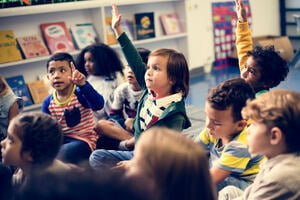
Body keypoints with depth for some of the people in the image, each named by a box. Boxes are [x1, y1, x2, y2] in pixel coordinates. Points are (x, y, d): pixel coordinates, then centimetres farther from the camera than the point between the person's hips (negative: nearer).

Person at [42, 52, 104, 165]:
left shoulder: (80, 94, -12)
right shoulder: (47, 103, 3)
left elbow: (99, 105, -34)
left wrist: (83, 84, -49)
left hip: (83, 140, -5)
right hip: (61, 140, 5)